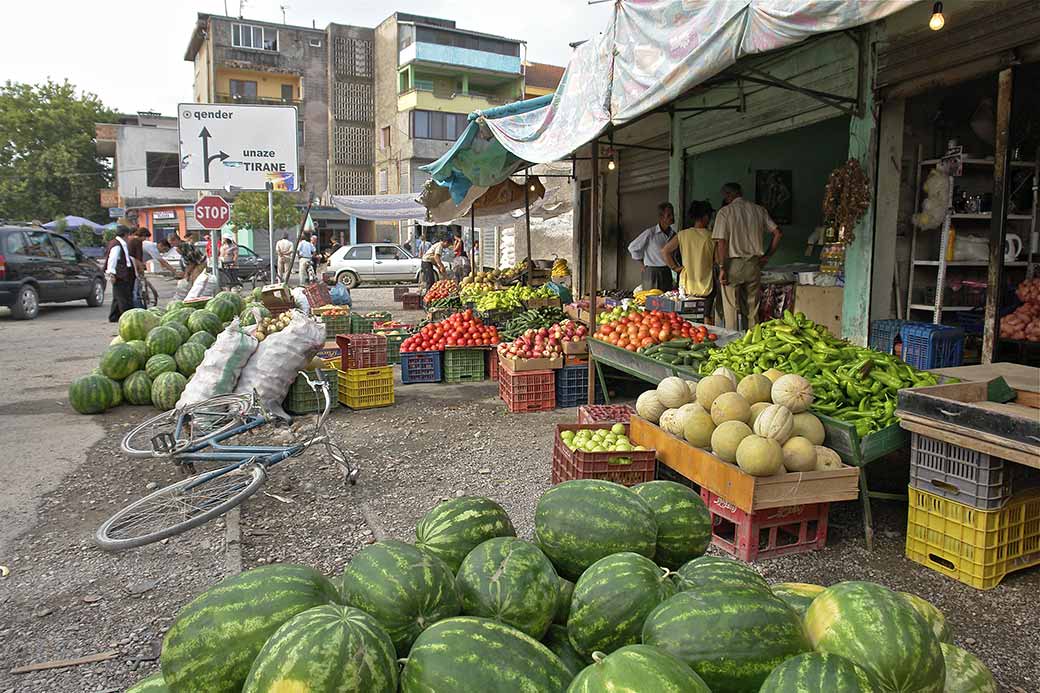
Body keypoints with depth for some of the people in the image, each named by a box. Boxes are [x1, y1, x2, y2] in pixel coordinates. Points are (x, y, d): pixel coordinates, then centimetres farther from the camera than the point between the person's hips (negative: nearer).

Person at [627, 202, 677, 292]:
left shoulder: (673, 234, 7)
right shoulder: (650, 233, -11)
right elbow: (632, 248, -2)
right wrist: (643, 263, 6)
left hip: (667, 273, 6)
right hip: (652, 273, -6)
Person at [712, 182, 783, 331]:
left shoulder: (725, 212, -6)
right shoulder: (759, 210, 8)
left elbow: (722, 242, -14)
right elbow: (778, 233, 5)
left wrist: (722, 268, -11)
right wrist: (766, 256, 11)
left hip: (733, 264, -4)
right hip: (754, 264, 4)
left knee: (731, 309, 3)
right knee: (753, 309, 12)